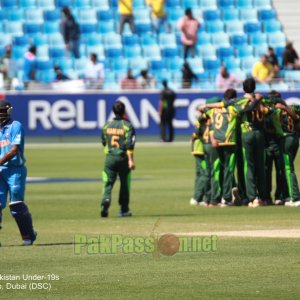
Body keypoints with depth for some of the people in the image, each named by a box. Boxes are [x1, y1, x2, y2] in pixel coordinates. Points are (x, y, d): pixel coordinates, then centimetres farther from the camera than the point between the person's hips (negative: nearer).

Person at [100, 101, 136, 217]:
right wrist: (131, 160, -18)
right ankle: (124, 210, 17)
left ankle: (106, 199, -30)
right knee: (125, 184, 12)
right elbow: (129, 144, -14)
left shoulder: (107, 125, 7)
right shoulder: (127, 125, -6)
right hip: (123, 158, -2)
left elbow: (104, 142, 17)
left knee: (108, 183, -1)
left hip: (109, 158, 2)